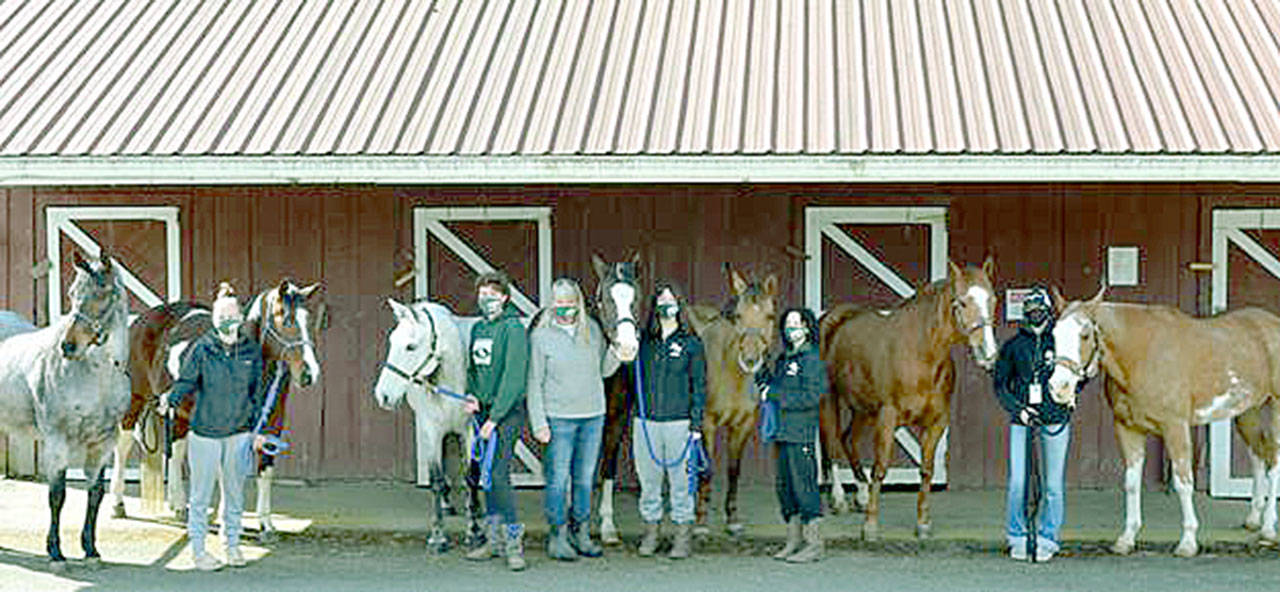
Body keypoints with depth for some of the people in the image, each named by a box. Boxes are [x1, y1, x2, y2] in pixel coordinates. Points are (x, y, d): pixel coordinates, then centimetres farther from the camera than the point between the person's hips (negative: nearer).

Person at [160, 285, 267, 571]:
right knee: (201, 493, 4)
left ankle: (233, 545, 25)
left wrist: (257, 430, 10)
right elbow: (185, 381, -7)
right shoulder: (202, 349, -7)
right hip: (205, 432, -3)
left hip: (238, 432, 3)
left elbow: (256, 393, 9)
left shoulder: (252, 350, 2)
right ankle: (198, 549, 14)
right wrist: (170, 400, -28)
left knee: (235, 491, 12)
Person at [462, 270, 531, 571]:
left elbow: (513, 377, -17)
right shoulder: (478, 328, 13)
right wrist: (471, 395, 3)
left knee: (498, 474, -14)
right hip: (483, 410, 8)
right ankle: (495, 539, 20)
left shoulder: (513, 329, -11)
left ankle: (514, 541, -8)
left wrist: (495, 416, -20)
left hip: (506, 412, -8)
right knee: (486, 475, 11)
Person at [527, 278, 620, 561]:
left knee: (585, 478, 11)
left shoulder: (592, 329, 6)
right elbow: (535, 383, -4)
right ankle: (558, 537, 7)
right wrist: (538, 422, -9)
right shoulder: (541, 336, -5)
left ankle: (581, 533, 21)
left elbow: (604, 370, 14)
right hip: (559, 418, -4)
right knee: (558, 479, -1)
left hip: (593, 416, 4)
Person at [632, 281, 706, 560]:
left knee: (681, 481, 1)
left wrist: (696, 424, -7)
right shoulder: (644, 342, 9)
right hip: (646, 422, 3)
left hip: (678, 422, -3)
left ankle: (683, 537, 10)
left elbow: (699, 387, 0)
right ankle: (650, 532, 19)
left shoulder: (691, 344, 1)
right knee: (648, 480, 8)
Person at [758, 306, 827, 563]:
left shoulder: (811, 359, -8)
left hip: (801, 431, -9)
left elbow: (811, 397, -17)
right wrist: (765, 381, 3)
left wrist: (776, 395, -15)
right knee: (784, 485, 10)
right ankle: (794, 541, 17)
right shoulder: (783, 358, 17)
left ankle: (814, 544, -2)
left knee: (803, 484, -8)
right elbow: (771, 383, 25)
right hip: (782, 431, 9)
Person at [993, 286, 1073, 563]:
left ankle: (1047, 539, 14)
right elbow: (1000, 384, 10)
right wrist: (1018, 409, -4)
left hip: (1055, 420, -1)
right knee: (1017, 483, -3)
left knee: (1053, 485, 1)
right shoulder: (1013, 346, 6)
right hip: (1022, 421, 1)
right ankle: (1017, 538, 13)